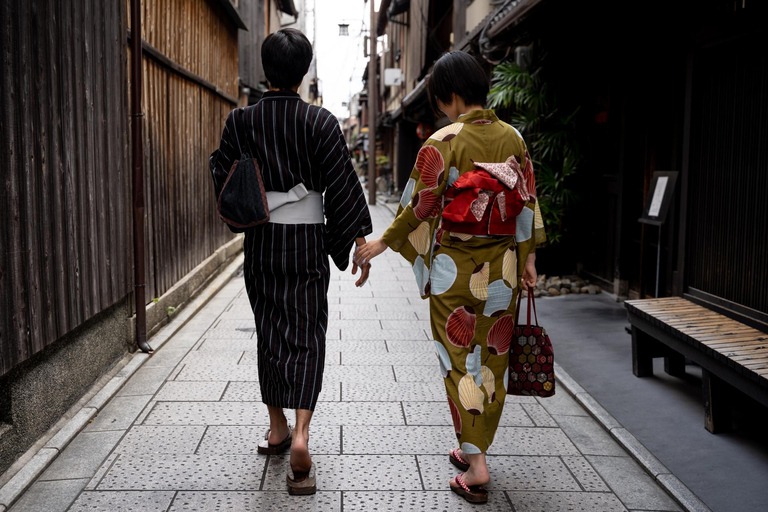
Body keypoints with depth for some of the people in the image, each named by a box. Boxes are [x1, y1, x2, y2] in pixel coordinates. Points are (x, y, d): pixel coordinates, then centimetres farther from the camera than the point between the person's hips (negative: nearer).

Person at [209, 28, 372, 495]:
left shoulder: (241, 121, -3)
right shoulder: (321, 122, -8)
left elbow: (222, 176, 5)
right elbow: (344, 185, -8)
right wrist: (361, 239, -3)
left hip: (260, 241, 2)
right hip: (308, 241, -2)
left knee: (269, 332, 14)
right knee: (307, 334, 2)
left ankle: (277, 428, 24)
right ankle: (300, 434, -12)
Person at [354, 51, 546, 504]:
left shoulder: (442, 143, -14)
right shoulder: (512, 138, 2)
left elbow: (420, 208, -10)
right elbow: (527, 204, 5)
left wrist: (383, 243, 3)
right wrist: (528, 258, 13)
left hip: (454, 270, -5)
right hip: (501, 269, 5)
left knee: (461, 360, 5)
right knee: (493, 360, 15)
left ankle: (475, 465, 4)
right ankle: (474, 450, 29)